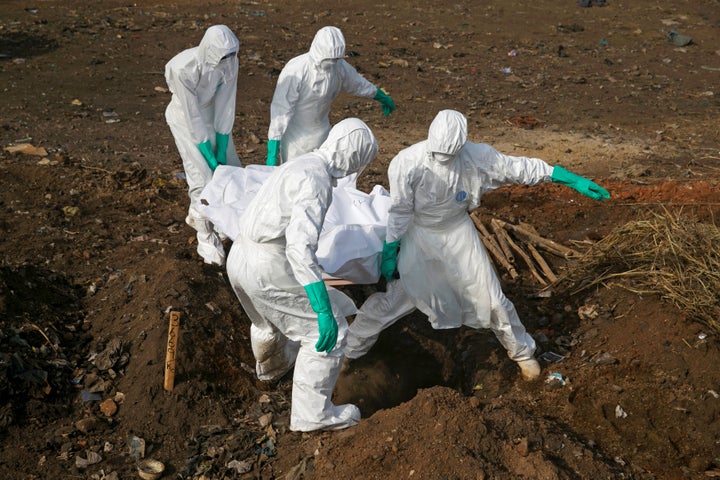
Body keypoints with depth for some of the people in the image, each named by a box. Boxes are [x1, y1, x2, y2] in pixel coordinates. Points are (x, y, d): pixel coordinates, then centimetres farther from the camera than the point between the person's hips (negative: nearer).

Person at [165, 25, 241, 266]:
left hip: (211, 113, 5)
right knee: (204, 176, -10)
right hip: (186, 119, -5)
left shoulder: (229, 63, -23)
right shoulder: (184, 69, -35)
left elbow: (225, 107, -17)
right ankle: (207, 238, 8)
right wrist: (210, 158, -22)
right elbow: (193, 117, -28)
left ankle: (196, 214, 30)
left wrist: (222, 151, -15)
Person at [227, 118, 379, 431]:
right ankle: (312, 414, 13)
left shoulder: (301, 166, 14)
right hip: (269, 271, -9)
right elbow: (300, 246, -31)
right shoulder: (317, 180, -18)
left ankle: (272, 365, 65)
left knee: (269, 317, 36)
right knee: (328, 331, 4)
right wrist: (324, 310, -32)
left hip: (239, 258, 9)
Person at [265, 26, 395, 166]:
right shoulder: (295, 71, -28)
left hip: (321, 133, 5)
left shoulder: (339, 66, -11)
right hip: (295, 137, -5)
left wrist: (383, 97, 28)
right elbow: (281, 110, -28)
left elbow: (358, 83, 11)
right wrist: (272, 153, -30)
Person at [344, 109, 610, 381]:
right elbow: (399, 213, -16)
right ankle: (351, 348, 25)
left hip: (457, 232, 2)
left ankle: (522, 351, 30)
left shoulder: (476, 157, -23)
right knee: (396, 295, 3)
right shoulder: (406, 164, -29)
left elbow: (521, 168, -13)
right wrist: (389, 252, -7)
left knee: (490, 297, 7)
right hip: (418, 235, -2)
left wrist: (574, 181, -10)